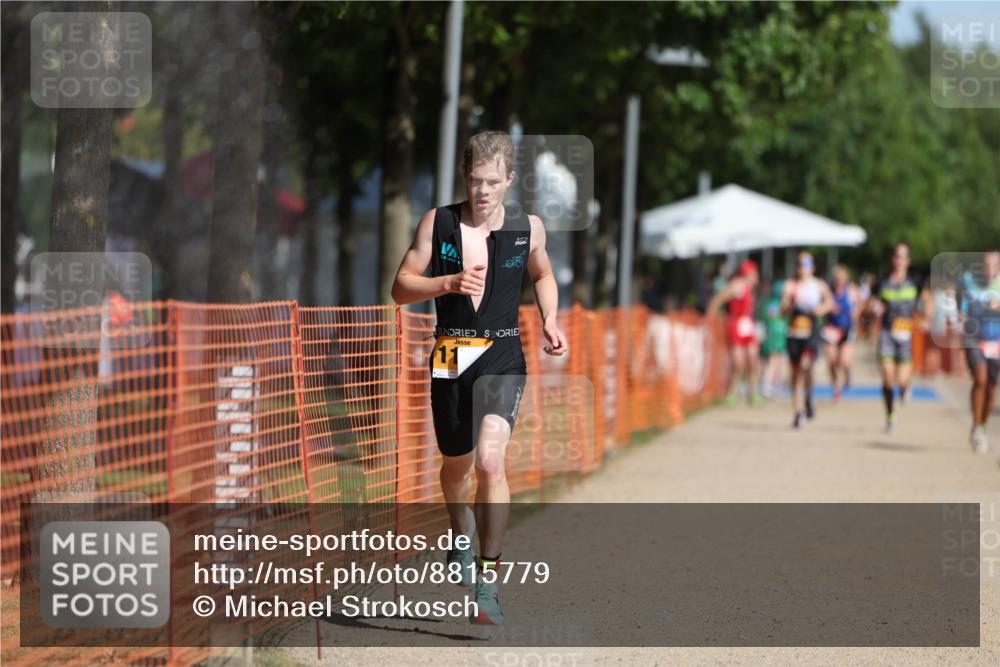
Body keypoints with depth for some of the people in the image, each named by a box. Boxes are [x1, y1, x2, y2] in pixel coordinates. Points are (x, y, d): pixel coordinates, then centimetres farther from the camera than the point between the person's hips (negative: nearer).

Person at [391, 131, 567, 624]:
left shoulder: (528, 228, 2)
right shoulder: (437, 223, -1)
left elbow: (542, 275, 22)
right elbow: (400, 288, -1)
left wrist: (549, 321, 6)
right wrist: (449, 282, -17)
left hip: (502, 356, -2)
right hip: (450, 356, 2)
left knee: (490, 459, -22)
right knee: (456, 464, 17)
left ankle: (487, 578, -16)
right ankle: (462, 535, 52)